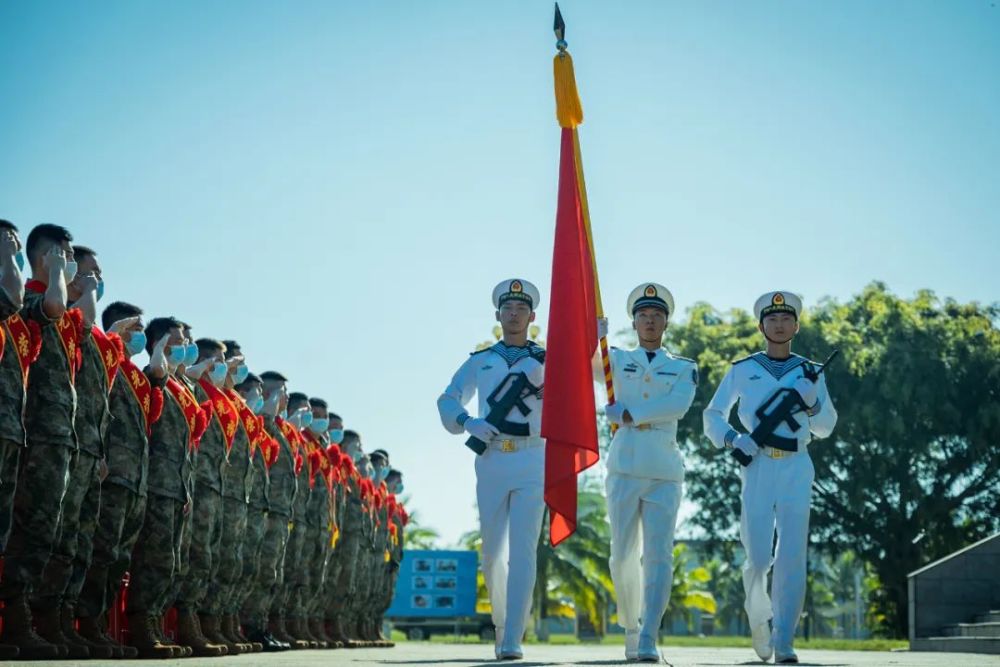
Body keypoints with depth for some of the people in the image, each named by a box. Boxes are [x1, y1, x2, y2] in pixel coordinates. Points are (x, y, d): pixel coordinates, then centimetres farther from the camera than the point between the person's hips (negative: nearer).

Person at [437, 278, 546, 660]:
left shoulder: (547, 359, 11)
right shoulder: (480, 361, 15)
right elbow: (448, 400, 10)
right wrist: (469, 423, -10)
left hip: (532, 461, -2)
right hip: (491, 462, 2)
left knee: (523, 550, -11)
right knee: (492, 553, 5)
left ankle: (512, 640, -14)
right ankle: (501, 624, 25)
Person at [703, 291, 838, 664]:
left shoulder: (809, 372, 12)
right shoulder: (743, 370, 9)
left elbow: (826, 428, 11)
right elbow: (712, 416, 11)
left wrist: (811, 402, -8)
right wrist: (732, 440, -8)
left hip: (797, 469, 1)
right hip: (757, 466, -1)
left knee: (792, 557, -6)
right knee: (758, 557, -5)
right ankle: (758, 616, 25)